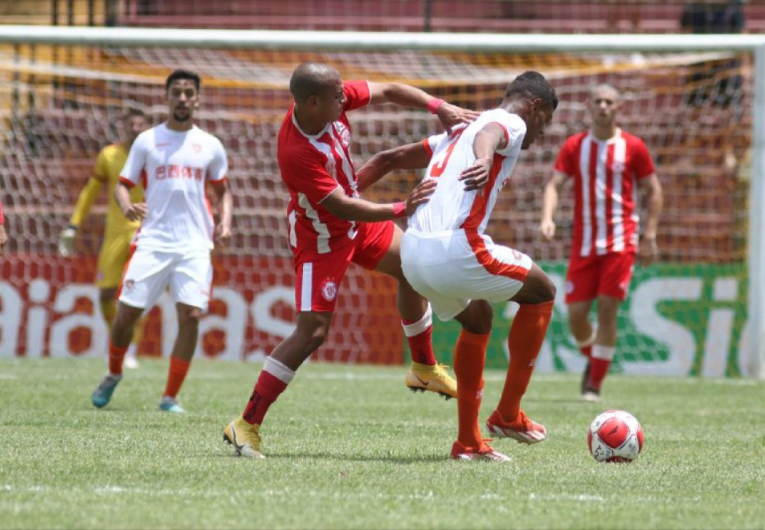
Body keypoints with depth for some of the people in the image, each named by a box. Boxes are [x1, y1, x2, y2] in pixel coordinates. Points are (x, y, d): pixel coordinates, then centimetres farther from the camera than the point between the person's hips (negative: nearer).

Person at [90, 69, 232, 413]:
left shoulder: (210, 146, 10)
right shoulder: (147, 141, 7)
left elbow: (222, 190, 21)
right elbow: (124, 184, 8)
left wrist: (225, 222, 2)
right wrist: (126, 206, -14)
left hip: (195, 244, 0)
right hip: (153, 240, 0)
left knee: (190, 316, -14)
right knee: (126, 313, -4)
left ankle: (170, 397, -3)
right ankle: (113, 374, 26)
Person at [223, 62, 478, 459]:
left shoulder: (333, 101, -18)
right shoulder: (295, 152, -38)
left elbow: (388, 92, -4)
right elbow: (342, 207, -36)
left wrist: (439, 107, -16)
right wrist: (400, 209, -39)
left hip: (357, 219, 9)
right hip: (320, 237, -9)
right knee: (312, 330, -15)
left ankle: (424, 368, 39)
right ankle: (247, 424, -11)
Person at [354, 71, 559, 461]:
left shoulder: (458, 133, 31)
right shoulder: (512, 123, 5)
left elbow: (389, 158, 30)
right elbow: (488, 134, -21)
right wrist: (485, 159, -44)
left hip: (413, 253, 8)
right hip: (455, 248, -8)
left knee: (477, 320, 31)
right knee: (541, 292, 13)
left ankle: (468, 441, 27)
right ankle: (508, 415, 13)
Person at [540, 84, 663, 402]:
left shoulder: (632, 147, 1)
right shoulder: (574, 146, 5)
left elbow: (653, 190, 6)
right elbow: (555, 184, -3)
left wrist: (649, 237, -1)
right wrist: (547, 218, -22)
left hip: (620, 241, -2)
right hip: (583, 242, 2)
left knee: (607, 310, -10)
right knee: (576, 313, 0)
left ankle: (595, 384, -2)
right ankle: (593, 359, 31)